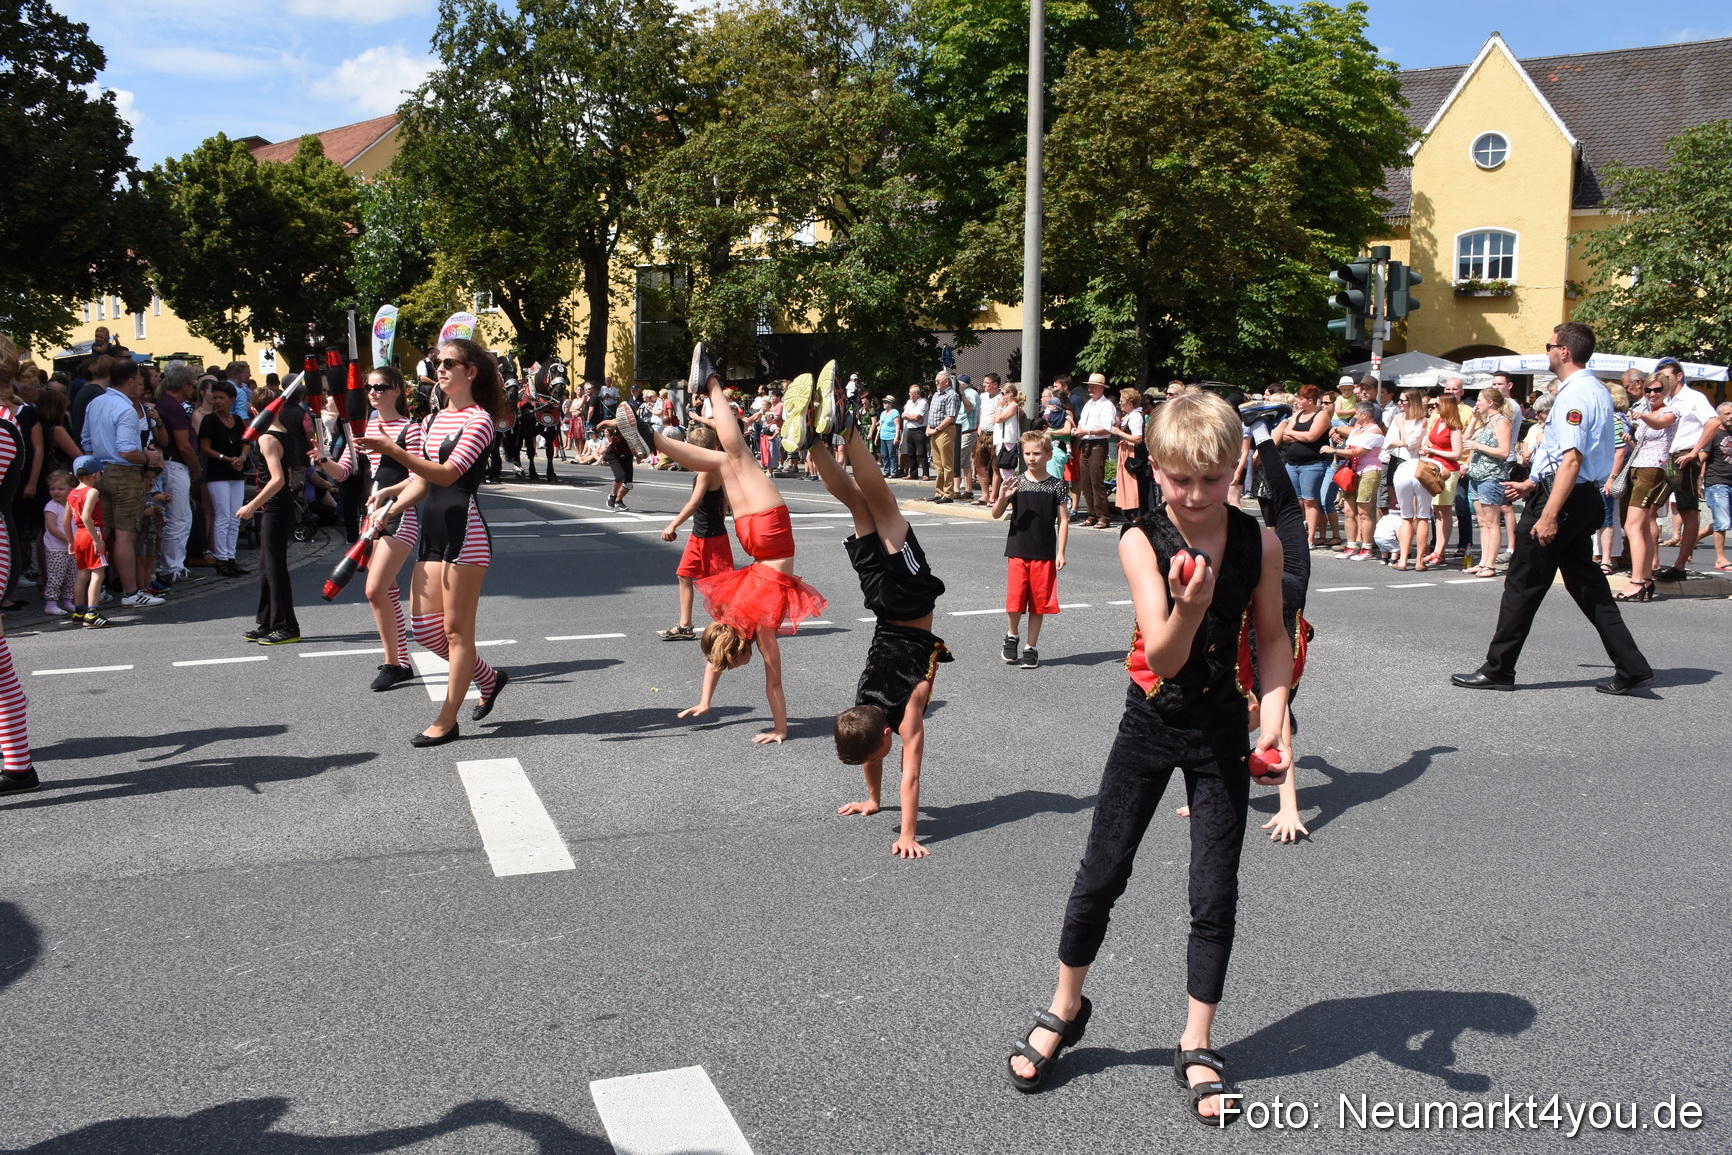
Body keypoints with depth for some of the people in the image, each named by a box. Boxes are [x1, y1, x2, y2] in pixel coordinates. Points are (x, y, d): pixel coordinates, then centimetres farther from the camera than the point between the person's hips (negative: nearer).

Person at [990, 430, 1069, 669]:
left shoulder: (1056, 486, 0)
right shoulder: (1017, 484, 2)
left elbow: (1063, 521, 1)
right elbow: (996, 515, 2)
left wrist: (1060, 552, -6)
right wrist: (1002, 498, -18)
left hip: (1044, 554, 0)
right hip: (1017, 551, 0)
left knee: (1038, 604, 4)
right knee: (1014, 599, -2)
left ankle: (1031, 648, 16)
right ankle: (1012, 636, 25)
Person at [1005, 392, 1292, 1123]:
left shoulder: (1259, 543, -11)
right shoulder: (1141, 542, -17)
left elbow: (1272, 639, 1)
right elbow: (1162, 659, -24)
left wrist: (1272, 724, -10)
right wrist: (1187, 610, -44)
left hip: (1222, 730, 1)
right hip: (1151, 722, -1)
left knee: (1215, 895, 5)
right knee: (1101, 874, 7)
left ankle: (1196, 1048, 23)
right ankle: (1065, 1010, 31)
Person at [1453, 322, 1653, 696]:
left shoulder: (1575, 394, -17)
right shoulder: (1597, 391, 16)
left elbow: (1572, 459, -26)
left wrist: (1549, 514, -29)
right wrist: (1532, 484, 29)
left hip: (1564, 497, -10)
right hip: (1585, 498, 10)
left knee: (1523, 584, -1)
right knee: (1587, 585, 13)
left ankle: (1497, 669, 7)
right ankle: (1632, 669, 11)